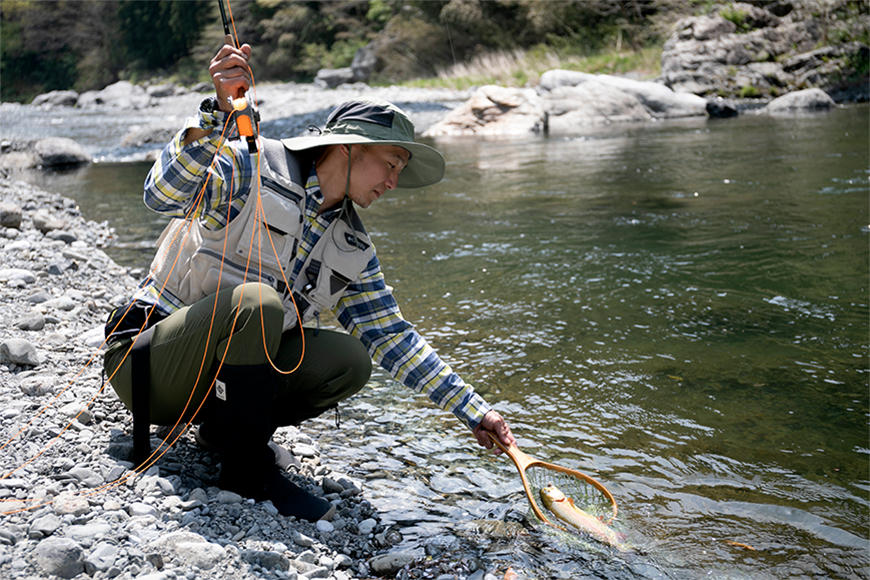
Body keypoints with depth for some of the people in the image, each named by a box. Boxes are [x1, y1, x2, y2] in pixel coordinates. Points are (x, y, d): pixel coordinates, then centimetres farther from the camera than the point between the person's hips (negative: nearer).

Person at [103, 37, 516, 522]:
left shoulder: (353, 250, 7)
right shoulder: (251, 167, -12)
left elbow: (393, 336, 9)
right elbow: (164, 195, -28)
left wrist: (474, 410, 4)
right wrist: (221, 112, -42)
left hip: (229, 371, 6)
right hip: (148, 366, -6)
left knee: (349, 360, -14)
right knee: (257, 302, -34)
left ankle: (227, 427, 4)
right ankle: (247, 465, -17)